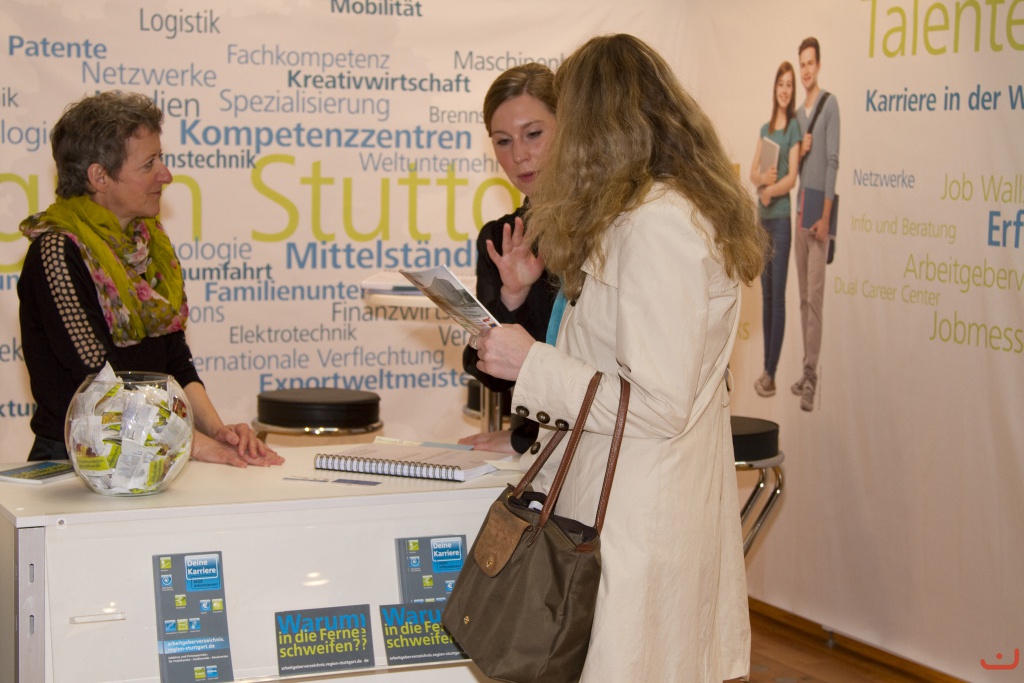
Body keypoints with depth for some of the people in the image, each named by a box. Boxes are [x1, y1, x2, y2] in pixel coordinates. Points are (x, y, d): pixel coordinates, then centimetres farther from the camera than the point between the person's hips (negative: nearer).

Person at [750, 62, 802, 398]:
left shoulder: (794, 127, -5)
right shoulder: (765, 129, 15)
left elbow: (792, 177, -12)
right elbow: (752, 173, 11)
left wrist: (771, 189, -27)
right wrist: (763, 178, -9)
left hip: (781, 216, -7)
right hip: (762, 217, 7)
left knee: (778, 295, -7)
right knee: (765, 294, 10)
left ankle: (772, 374, -7)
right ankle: (765, 368, 16)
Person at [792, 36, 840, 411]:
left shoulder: (830, 105, -6)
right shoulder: (798, 113, 18)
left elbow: (833, 160, -13)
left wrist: (826, 215, -18)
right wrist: (799, 151, -5)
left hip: (818, 212, -8)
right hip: (799, 211, 8)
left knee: (814, 297, -11)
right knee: (803, 297, 10)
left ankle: (811, 377, -13)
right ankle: (807, 371, 16)